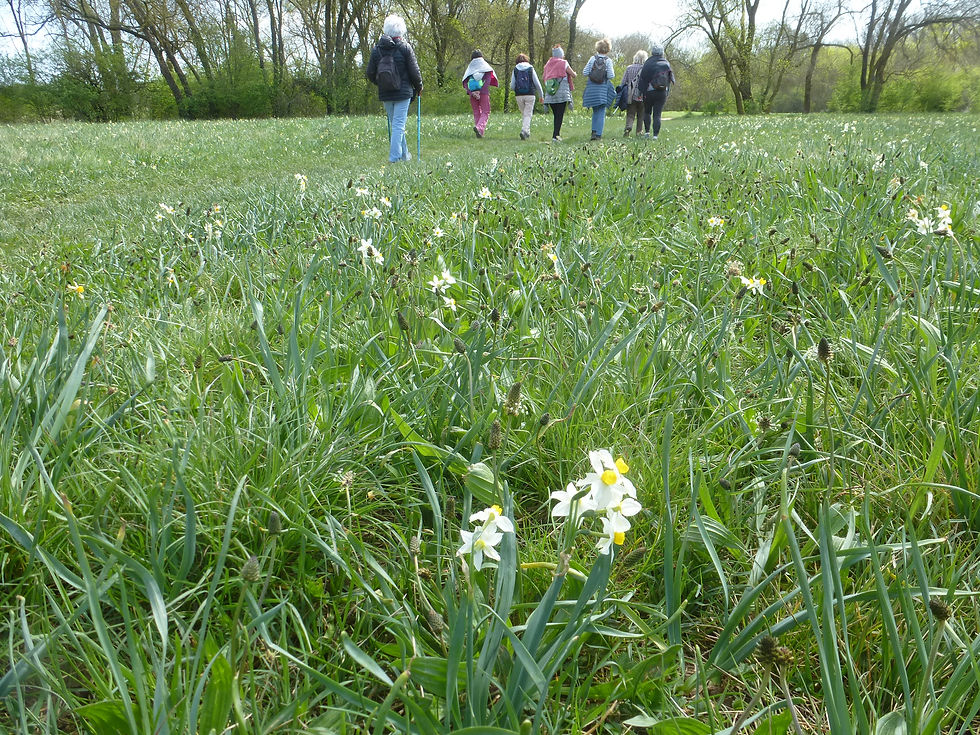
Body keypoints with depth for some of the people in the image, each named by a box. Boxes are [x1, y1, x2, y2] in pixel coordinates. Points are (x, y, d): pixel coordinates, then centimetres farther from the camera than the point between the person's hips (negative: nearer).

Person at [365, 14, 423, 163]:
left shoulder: (376, 49, 3)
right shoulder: (405, 47, -8)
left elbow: (370, 73, 6)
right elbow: (414, 71, -7)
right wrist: (419, 87, 10)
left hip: (385, 94, 4)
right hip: (403, 92, -4)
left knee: (394, 124, 16)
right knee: (399, 124, -3)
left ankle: (404, 154, 25)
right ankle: (395, 156, -10)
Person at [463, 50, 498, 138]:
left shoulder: (469, 68, 12)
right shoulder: (485, 66, 4)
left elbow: (465, 83, 1)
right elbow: (488, 80, -10)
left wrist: (471, 92, -8)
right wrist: (480, 92, -14)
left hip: (472, 94, 3)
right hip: (484, 93, -3)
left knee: (476, 113, 11)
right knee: (485, 113, 1)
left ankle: (479, 133, 6)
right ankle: (479, 127, -24)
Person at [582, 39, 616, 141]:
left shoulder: (593, 59, 0)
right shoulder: (608, 61, -6)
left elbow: (585, 72, -1)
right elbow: (610, 76, -10)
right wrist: (613, 73, 12)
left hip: (592, 89, 2)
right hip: (603, 89, -2)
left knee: (595, 111, 17)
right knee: (601, 112, 2)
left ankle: (594, 131, 9)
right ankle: (598, 134, -3)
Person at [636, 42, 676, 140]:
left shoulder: (648, 63, -6)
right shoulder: (667, 64, 6)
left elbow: (642, 78, -7)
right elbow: (671, 79, 9)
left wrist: (642, 90, -1)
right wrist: (667, 92, 12)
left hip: (650, 92, -2)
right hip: (663, 93, 2)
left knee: (647, 112, 16)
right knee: (657, 114, 2)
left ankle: (647, 131, 8)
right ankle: (655, 135, -6)